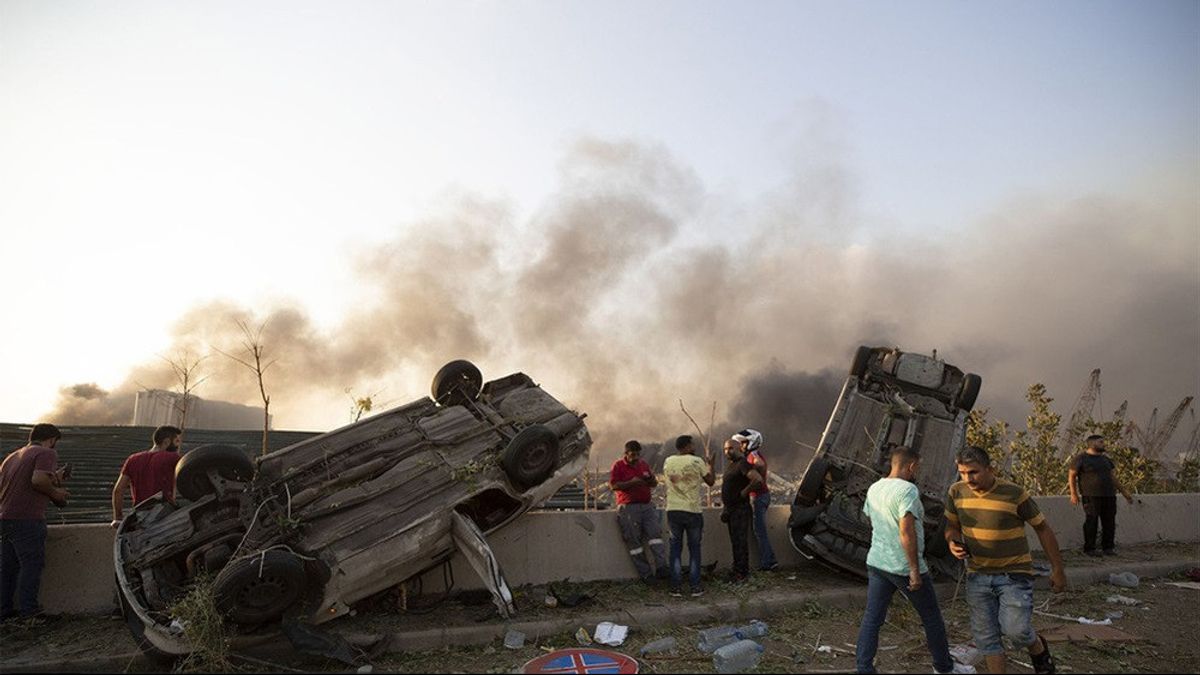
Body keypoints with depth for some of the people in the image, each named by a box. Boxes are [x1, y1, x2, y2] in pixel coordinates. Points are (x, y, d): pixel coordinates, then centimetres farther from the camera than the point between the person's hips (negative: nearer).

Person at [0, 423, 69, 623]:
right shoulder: (46, 453, -5)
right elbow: (38, 479, -22)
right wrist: (55, 492, -5)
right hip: (27, 519, -8)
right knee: (32, 565, -4)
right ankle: (28, 615, -4)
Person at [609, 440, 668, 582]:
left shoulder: (644, 464, 16)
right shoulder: (618, 466, 0)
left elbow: (654, 484, 22)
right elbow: (614, 485, -10)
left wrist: (652, 479, -2)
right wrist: (631, 482, -20)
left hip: (647, 505, 4)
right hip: (628, 508, -4)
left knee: (655, 534, -11)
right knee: (634, 541, -4)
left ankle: (661, 567, -14)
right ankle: (645, 574, 1)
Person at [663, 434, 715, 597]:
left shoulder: (668, 462, 3)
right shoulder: (697, 462, -7)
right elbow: (710, 481, 1)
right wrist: (710, 466, 20)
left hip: (673, 510, 3)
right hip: (693, 511, -3)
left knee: (675, 549, 9)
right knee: (694, 549, 9)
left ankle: (676, 587, 8)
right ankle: (695, 587, 10)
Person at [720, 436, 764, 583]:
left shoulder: (742, 463, -17)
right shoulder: (729, 464, 14)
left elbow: (758, 478, -31)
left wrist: (745, 491, -19)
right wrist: (724, 505, 22)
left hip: (740, 509, -10)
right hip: (730, 508, 10)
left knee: (740, 541, -4)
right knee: (734, 541, 16)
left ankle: (743, 573, 2)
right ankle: (737, 570, 25)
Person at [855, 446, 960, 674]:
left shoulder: (874, 488, 7)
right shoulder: (907, 490, -18)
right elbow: (906, 531, -25)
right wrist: (915, 569, -21)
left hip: (877, 563, 7)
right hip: (904, 567, -6)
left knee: (872, 619, 6)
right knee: (932, 617, 15)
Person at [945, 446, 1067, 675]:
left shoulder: (1014, 494, -17)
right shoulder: (957, 492, -6)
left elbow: (1043, 529, -4)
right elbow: (952, 526, 10)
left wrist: (1057, 570, 1)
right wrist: (953, 543, -13)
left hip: (1014, 573, -4)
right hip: (978, 575, 4)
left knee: (1015, 629, -12)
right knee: (985, 636, 7)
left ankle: (1038, 649, 21)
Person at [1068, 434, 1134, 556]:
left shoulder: (1105, 459, 18)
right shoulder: (1081, 458, -2)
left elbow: (1112, 477, 24)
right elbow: (1071, 475, -3)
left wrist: (1124, 492, 20)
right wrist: (1073, 493, -11)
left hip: (1109, 495, 6)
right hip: (1091, 496, -6)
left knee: (1109, 522, 4)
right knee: (1091, 521, -6)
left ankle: (1108, 547, 15)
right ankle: (1089, 548, 0)